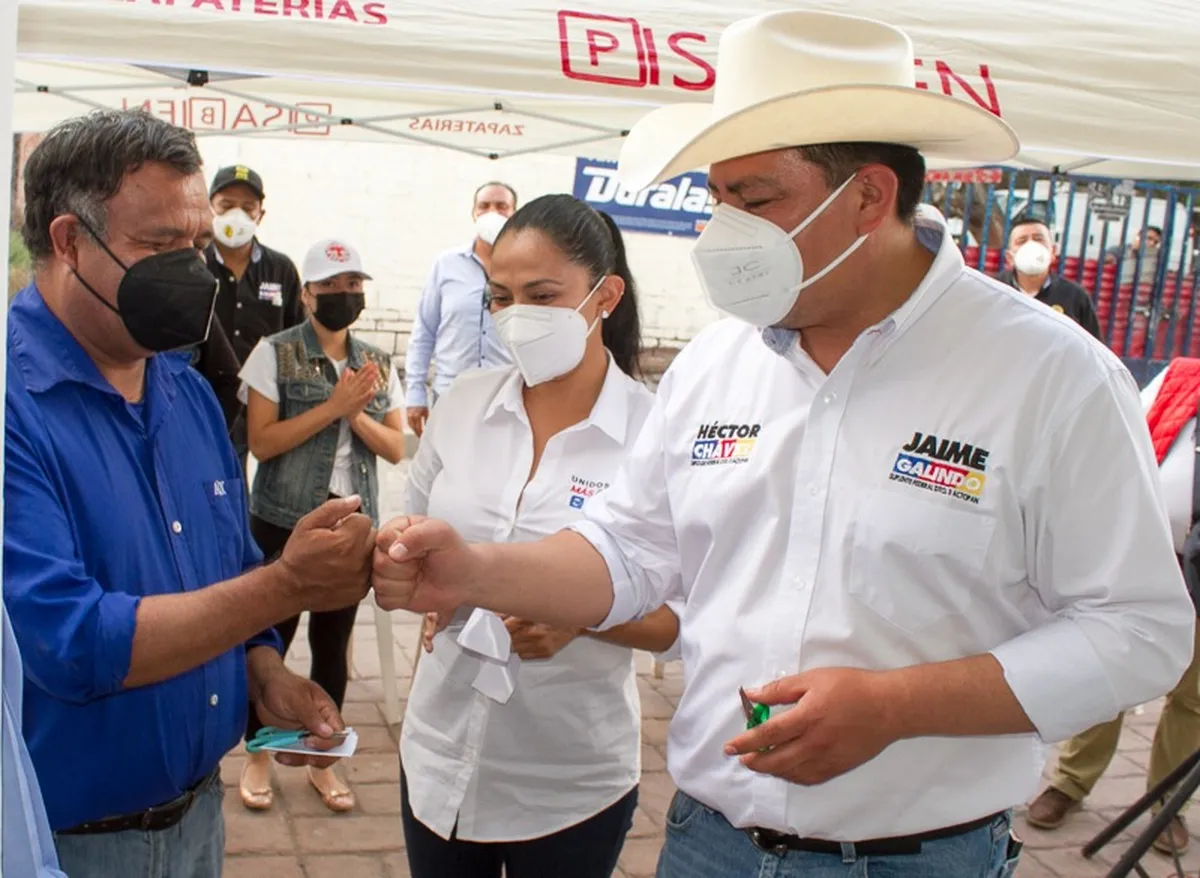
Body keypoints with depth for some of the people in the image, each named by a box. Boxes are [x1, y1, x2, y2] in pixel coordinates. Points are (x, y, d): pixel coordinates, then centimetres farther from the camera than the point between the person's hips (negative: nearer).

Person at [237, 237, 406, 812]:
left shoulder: (378, 365, 7)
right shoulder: (275, 353, -5)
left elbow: (396, 449, 4)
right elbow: (261, 441, -12)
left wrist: (356, 415, -13)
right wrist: (332, 406, -17)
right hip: (283, 522, -3)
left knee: (334, 642, 11)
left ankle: (323, 759, 27)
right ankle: (259, 755, 25)